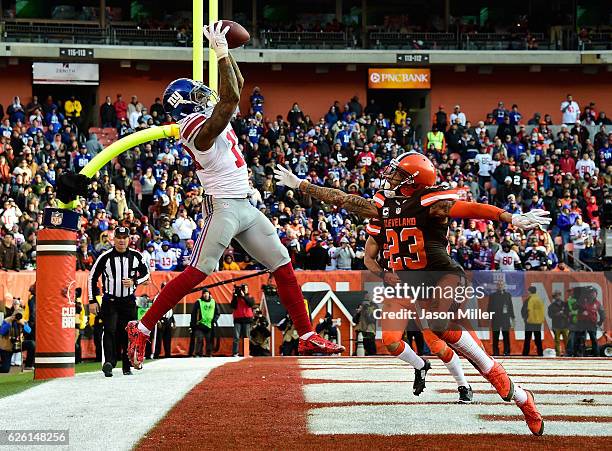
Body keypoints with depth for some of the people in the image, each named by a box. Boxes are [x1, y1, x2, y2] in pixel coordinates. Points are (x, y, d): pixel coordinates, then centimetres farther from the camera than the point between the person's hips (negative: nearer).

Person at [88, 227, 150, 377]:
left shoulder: (136, 256, 0)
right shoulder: (105, 257, -7)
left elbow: (146, 274, 12)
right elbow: (92, 277, 1)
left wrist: (134, 282, -9)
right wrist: (92, 301, -2)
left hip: (129, 301, 2)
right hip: (110, 301, -2)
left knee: (128, 333, 5)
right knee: (110, 331, -19)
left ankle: (127, 367, 17)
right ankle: (109, 362, -30)